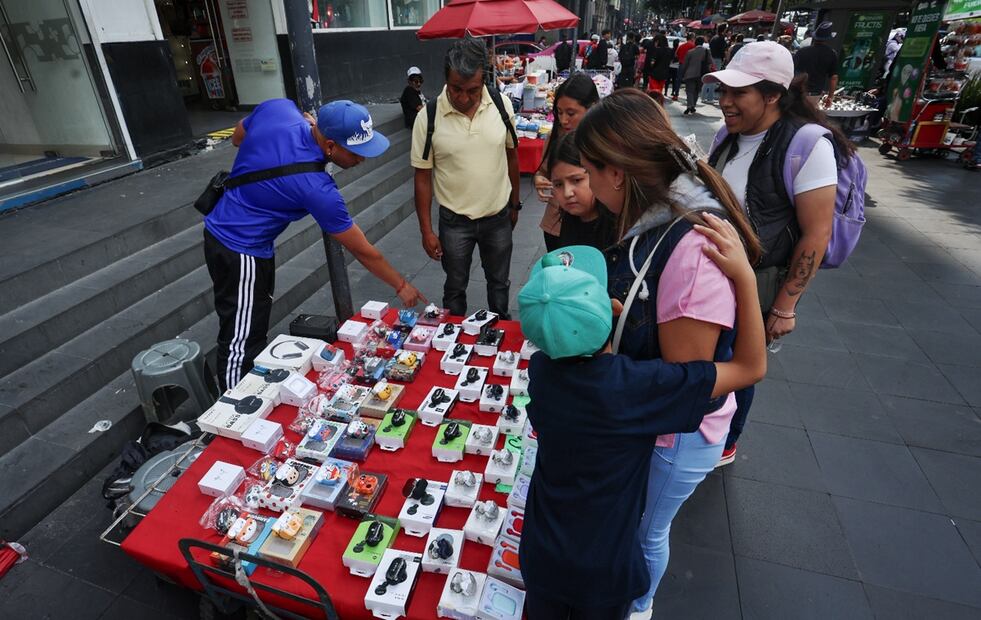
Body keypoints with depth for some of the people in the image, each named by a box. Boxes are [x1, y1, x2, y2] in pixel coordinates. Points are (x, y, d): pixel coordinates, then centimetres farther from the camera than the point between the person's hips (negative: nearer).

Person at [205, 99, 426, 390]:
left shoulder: (277, 108, -12)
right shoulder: (316, 187, -29)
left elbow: (237, 138, 11)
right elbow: (363, 251, -18)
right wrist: (401, 286, -3)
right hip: (241, 251, -9)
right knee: (241, 344, 3)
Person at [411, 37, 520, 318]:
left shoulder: (502, 105, -8)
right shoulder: (428, 117, -14)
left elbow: (511, 155, 5)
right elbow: (423, 176, -8)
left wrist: (515, 204, 11)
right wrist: (426, 230, -8)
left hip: (498, 217, 2)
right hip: (454, 221, -2)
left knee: (499, 282, 20)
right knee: (455, 287, 15)